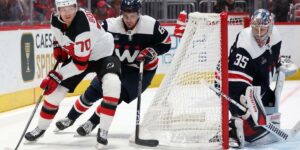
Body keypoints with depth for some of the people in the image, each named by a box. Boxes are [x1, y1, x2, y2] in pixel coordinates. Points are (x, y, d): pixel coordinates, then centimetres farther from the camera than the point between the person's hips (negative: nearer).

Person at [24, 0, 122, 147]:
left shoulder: (84, 26, -37)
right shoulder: (56, 19, -15)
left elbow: (80, 63, -34)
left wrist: (56, 76, -34)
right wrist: (58, 47, -2)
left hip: (103, 54, -6)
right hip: (76, 55, 6)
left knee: (112, 84, -34)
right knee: (56, 90, 2)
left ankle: (103, 130, -26)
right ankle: (41, 127, 25)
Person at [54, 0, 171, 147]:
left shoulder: (151, 25, -22)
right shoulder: (110, 25, -19)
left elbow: (166, 43, -11)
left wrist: (150, 52, -25)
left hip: (141, 69, -2)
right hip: (116, 64, 2)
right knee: (94, 91, -3)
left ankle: (93, 121, 2)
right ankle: (71, 118, 19)